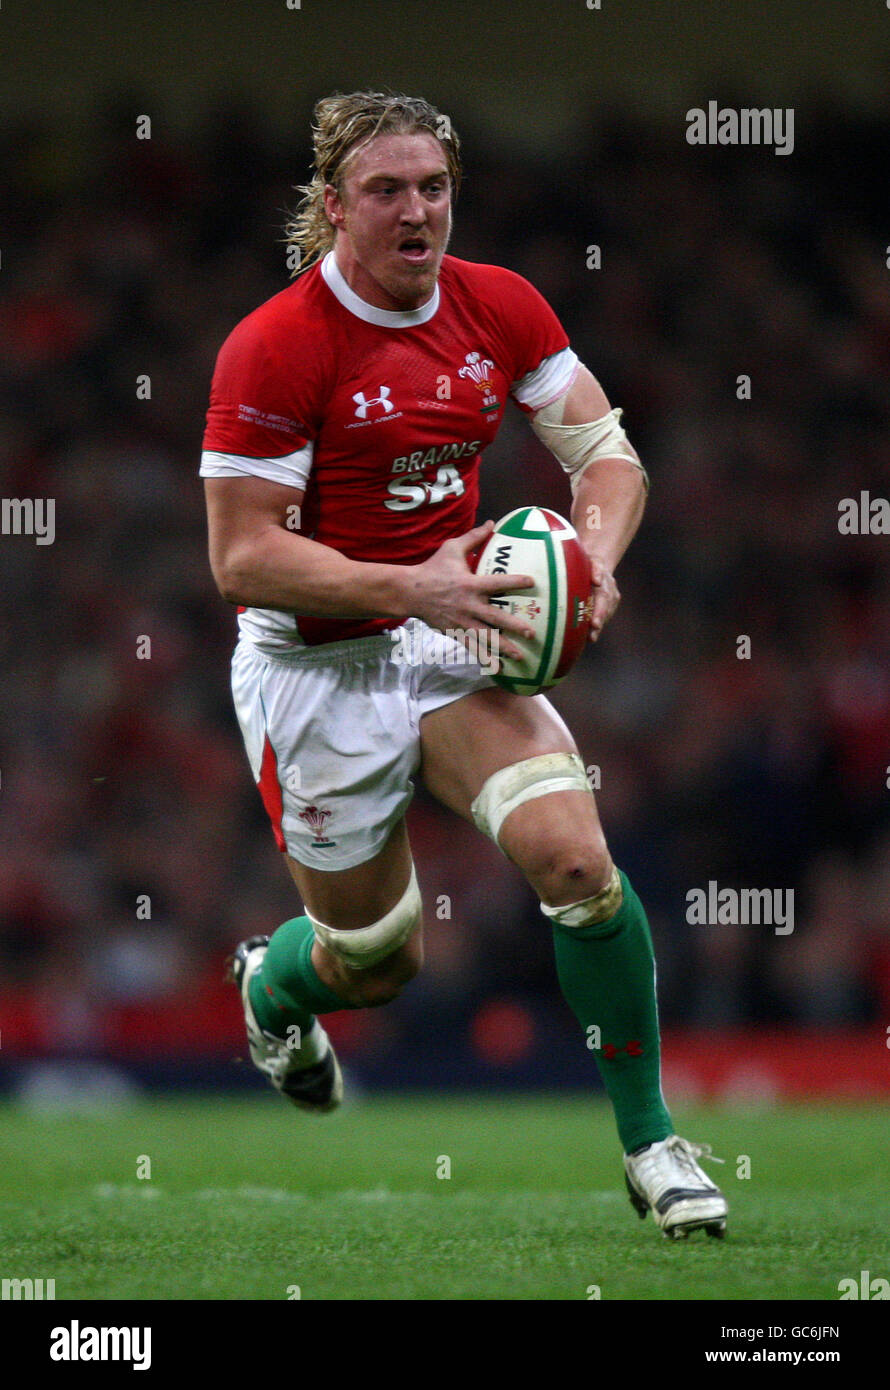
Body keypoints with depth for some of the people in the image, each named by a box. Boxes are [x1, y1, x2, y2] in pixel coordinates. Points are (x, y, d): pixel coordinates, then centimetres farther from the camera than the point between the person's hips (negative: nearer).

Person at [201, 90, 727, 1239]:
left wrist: (594, 555, -18)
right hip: (316, 669, -4)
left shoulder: (501, 307, -3)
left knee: (575, 857, -21)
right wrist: (409, 587, -29)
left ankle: (649, 1140, -6)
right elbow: (242, 555, -19)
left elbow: (605, 447, 4)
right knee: (376, 962, 8)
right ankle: (269, 985, 47)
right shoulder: (272, 349, -19)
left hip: (452, 640, 4)